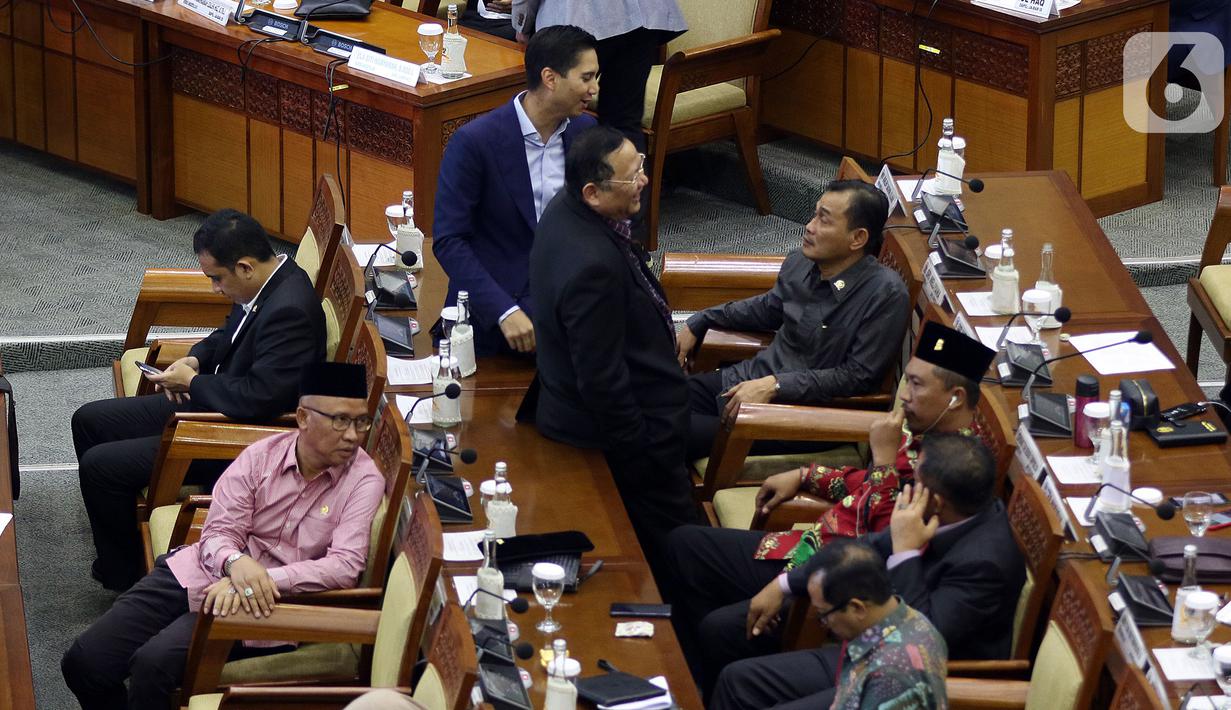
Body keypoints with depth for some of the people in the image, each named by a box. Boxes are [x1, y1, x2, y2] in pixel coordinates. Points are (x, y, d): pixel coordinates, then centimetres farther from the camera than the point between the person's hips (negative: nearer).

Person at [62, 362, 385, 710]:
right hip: (203, 572, 4)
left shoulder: (364, 480, -8)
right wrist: (236, 563, -26)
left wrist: (265, 580, -28)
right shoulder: (261, 456, 0)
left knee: (154, 662, -27)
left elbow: (345, 565, -18)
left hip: (262, 603, -4)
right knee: (83, 662, -7)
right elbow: (218, 532, -2)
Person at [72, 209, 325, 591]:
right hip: (211, 403, 11)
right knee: (89, 422, 14)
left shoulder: (288, 310, -30)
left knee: (98, 466, -13)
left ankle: (123, 576, 8)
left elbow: (258, 398, -34)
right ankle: (116, 557, 25)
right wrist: (195, 360, -1)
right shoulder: (267, 283, 1)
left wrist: (192, 382, -18)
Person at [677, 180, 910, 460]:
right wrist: (699, 323, 18)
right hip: (753, 376, 7)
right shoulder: (800, 263, 1)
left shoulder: (886, 294, -20)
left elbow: (859, 376, -18)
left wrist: (775, 385, -21)